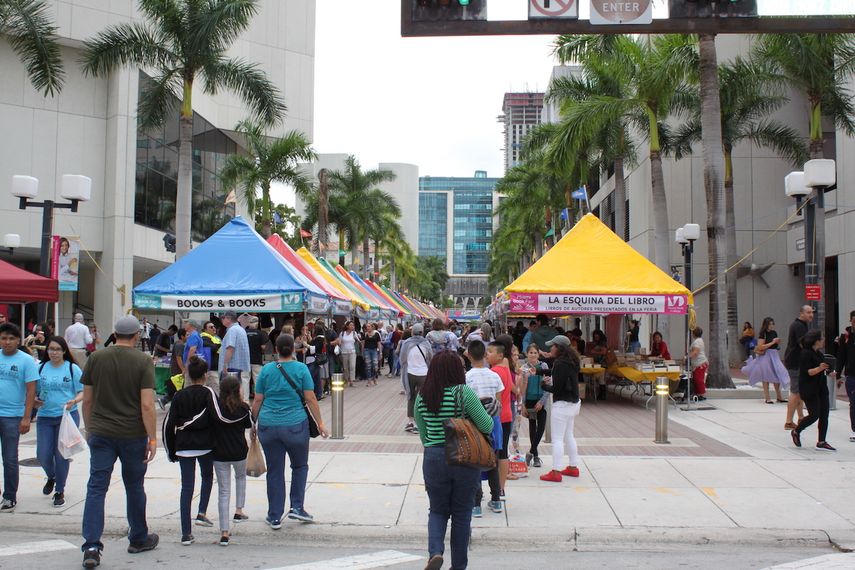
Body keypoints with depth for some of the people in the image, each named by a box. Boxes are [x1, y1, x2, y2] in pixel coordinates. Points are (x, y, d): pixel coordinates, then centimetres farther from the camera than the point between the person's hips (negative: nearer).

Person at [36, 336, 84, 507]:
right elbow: (34, 391, 14)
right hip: (45, 417, 3)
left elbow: (82, 392, 0)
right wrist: (34, 401, -8)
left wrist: (74, 401, -21)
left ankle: (60, 491, 16)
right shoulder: (41, 368, 6)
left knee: (61, 454, 0)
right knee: (43, 455, 3)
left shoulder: (73, 368, -2)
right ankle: (51, 477, 37)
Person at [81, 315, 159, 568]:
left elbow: (87, 400, 6)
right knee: (134, 487, 13)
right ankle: (139, 539, 28)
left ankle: (91, 546, -5)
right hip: (133, 434, -2)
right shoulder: (143, 361, -9)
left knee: (96, 487, 3)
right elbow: (147, 405, -14)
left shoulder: (96, 358, 1)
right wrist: (153, 438, -8)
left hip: (101, 433, 2)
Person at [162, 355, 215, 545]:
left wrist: (171, 451, 11)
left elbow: (169, 424, 4)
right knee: (207, 476, 24)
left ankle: (186, 534, 4)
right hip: (205, 444, -2)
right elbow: (215, 417, -17)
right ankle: (201, 513, 8)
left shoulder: (179, 395, 5)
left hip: (184, 446, 2)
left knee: (186, 487, 5)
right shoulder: (208, 393, -4)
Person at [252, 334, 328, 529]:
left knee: (274, 471, 10)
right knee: (299, 466, 19)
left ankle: (274, 517, 16)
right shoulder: (301, 369, -3)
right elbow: (310, 399, -4)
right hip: (295, 425, -2)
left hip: (268, 426, 2)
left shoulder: (266, 369, 3)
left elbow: (257, 400, 4)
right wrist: (320, 423, 4)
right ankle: (297, 507, 12)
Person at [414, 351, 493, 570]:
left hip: (433, 459, 2)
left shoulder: (422, 397, 0)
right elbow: (487, 426, -11)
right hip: (465, 460, -2)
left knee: (438, 511, 17)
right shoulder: (464, 393, -12)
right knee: (462, 514, 13)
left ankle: (435, 551, -6)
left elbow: (423, 434, 8)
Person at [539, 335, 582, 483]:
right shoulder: (572, 362, 8)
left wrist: (544, 385, -3)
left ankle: (556, 472, -3)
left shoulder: (560, 363, -19)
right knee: (568, 436, 20)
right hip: (573, 403, 10)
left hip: (562, 404, -10)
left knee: (557, 439, -5)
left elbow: (556, 388, -21)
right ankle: (573, 467, 28)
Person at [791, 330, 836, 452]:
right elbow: (807, 372, -19)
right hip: (809, 389, -9)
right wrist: (819, 368, -32)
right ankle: (796, 432, 16)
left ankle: (821, 442, 7)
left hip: (821, 388, 9)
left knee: (824, 415, 3)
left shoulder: (818, 353, 15)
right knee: (814, 415, -8)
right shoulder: (805, 353, -13)